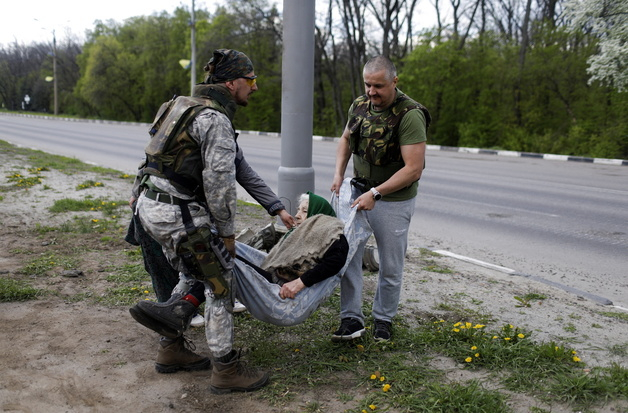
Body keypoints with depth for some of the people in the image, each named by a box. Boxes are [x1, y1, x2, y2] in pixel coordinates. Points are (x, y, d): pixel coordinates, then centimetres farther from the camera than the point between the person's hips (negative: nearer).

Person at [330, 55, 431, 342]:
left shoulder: (410, 115, -21)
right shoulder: (359, 105, 0)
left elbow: (413, 169, -25)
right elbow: (346, 139, 18)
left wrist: (375, 193, -25)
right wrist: (338, 174, 3)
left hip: (393, 200, -5)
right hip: (358, 191, 6)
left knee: (390, 267, 8)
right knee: (346, 256, 2)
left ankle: (383, 319, 28)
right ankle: (351, 319, 13)